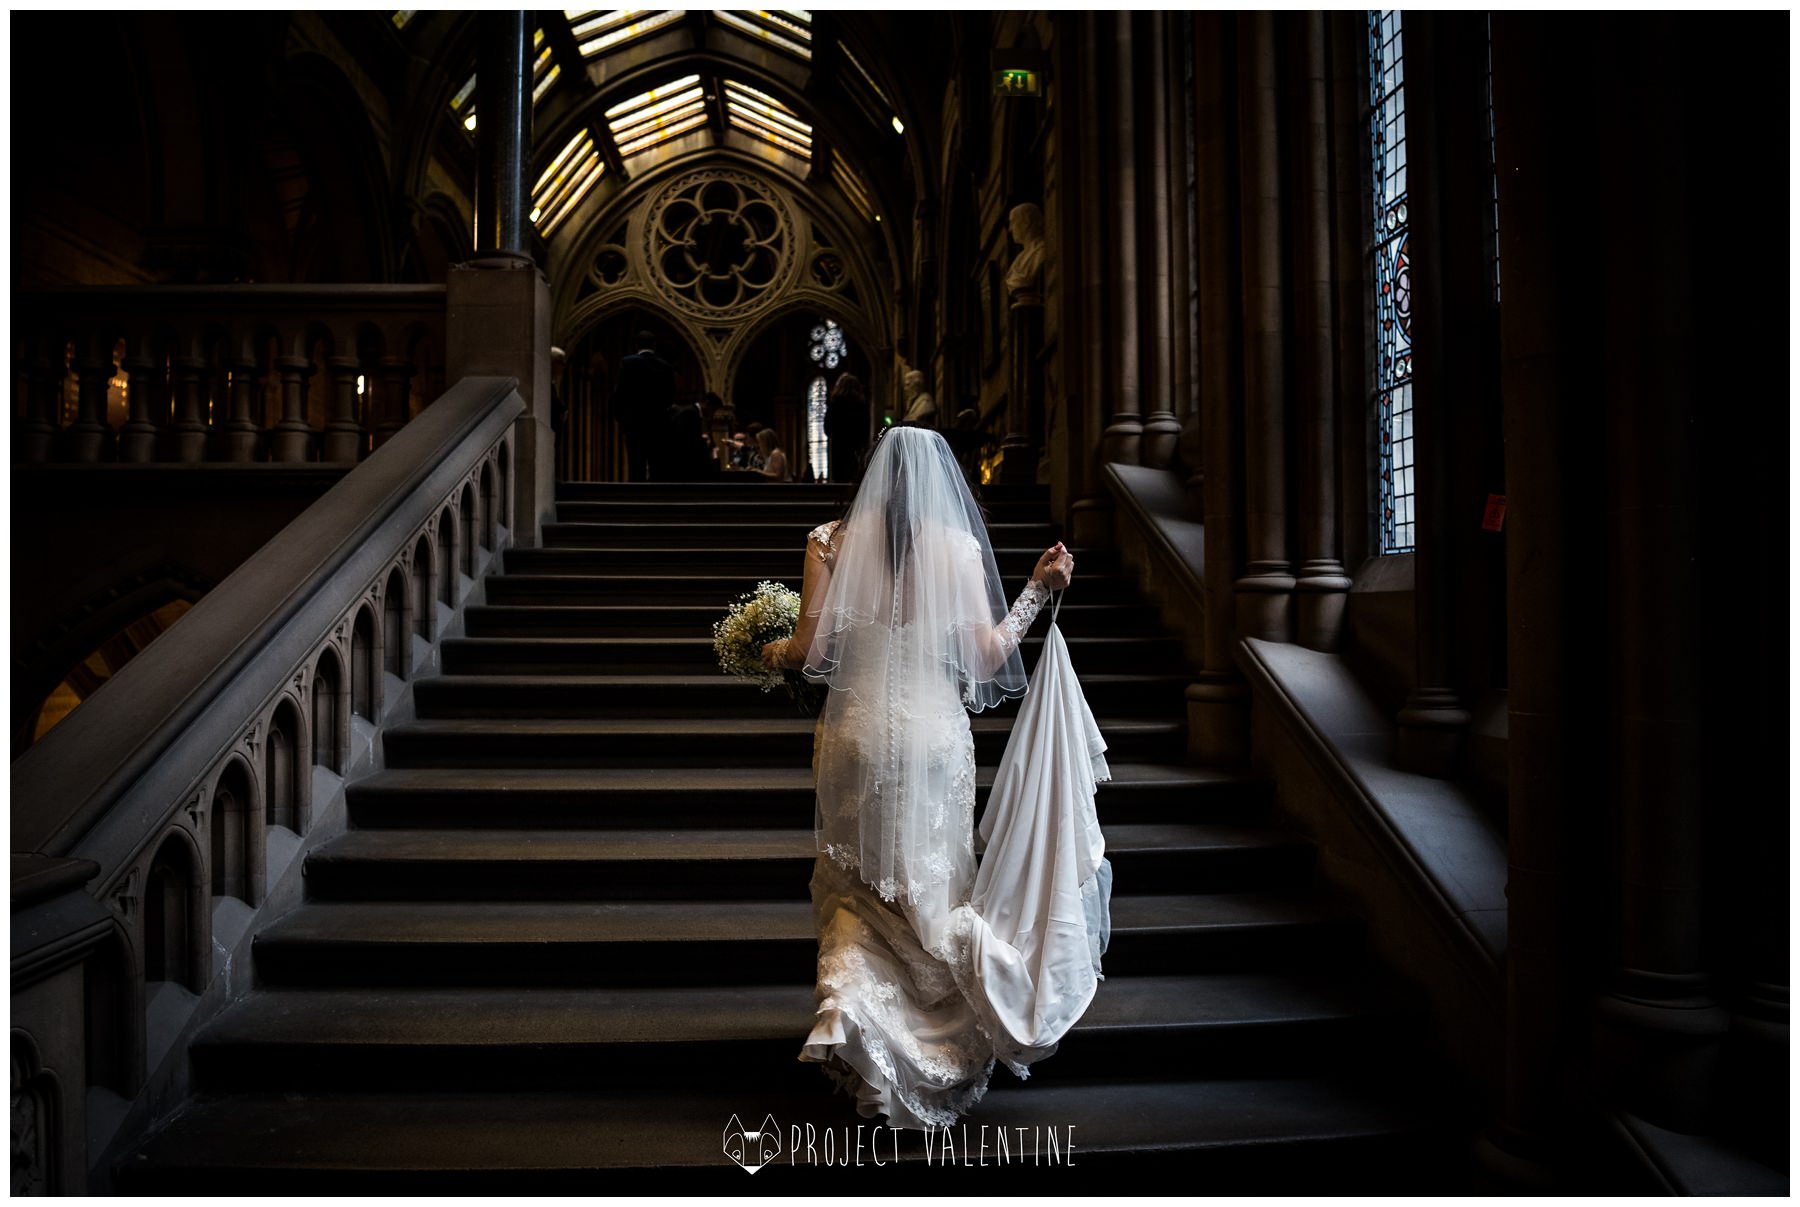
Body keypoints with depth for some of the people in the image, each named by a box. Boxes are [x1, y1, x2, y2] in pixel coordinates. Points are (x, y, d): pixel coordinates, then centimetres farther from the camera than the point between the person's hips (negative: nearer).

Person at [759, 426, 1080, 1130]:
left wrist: (769, 652, 15)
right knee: (932, 884, 16)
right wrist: (1039, 590, 9)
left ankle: (850, 1002, 0)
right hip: (936, 735, 0)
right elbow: (988, 654, -3)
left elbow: (811, 649, -7)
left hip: (854, 732, 0)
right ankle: (942, 1041, 27)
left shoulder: (832, 540, -4)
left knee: (855, 885, 17)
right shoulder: (959, 546, -4)